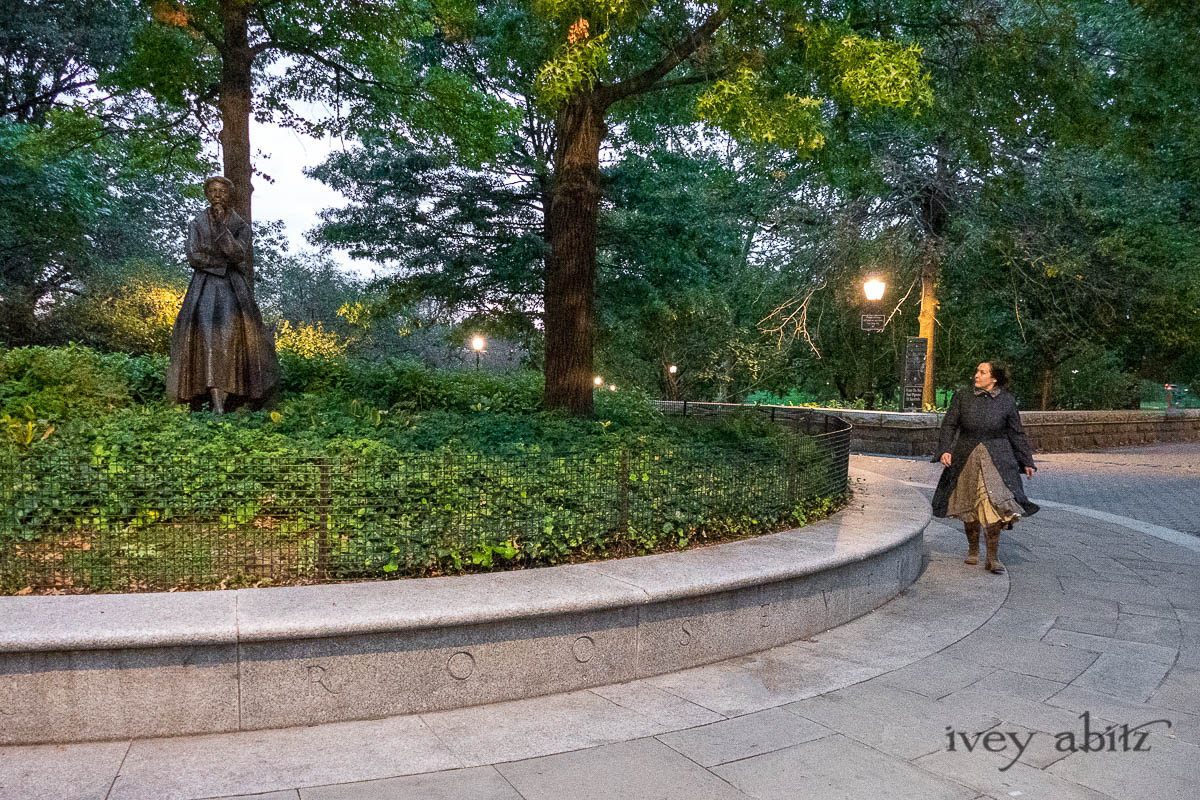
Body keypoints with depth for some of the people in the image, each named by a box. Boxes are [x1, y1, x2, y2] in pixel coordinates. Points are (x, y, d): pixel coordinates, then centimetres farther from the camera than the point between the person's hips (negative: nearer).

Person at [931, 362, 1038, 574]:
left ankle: (993, 558, -6)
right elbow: (949, 425, 0)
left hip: (996, 460, -2)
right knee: (969, 507, 9)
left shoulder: (1006, 401, 3)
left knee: (993, 505, -14)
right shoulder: (962, 398, 5)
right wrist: (945, 450, -16)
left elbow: (1017, 433, 9)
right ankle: (973, 551, 26)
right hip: (967, 459, 2)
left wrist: (1027, 462, 11)